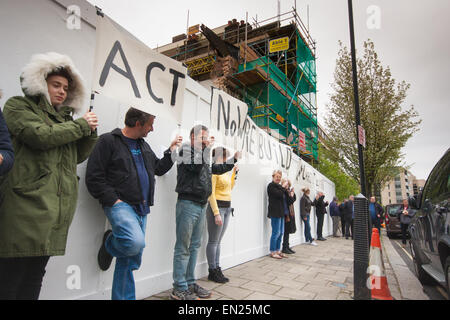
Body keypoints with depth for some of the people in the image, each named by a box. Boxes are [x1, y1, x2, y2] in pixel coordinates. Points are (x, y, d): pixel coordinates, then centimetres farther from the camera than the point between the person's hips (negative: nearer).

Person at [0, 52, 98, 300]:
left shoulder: (64, 118, 25)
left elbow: (78, 156, 21)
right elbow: (41, 135, -14)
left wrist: (90, 132, 6)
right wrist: (80, 125, -4)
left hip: (59, 207, 6)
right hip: (29, 202, -6)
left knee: (34, 280, 12)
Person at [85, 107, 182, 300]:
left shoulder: (143, 145, 18)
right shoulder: (109, 141, -6)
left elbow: (158, 168, 26)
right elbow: (93, 177, -10)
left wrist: (171, 151, 16)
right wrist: (113, 200, -16)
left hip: (141, 209, 7)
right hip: (120, 204, -7)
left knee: (131, 259, 9)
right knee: (135, 242, -29)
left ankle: (123, 297, 24)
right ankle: (110, 242, 5)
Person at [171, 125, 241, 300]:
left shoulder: (204, 155, 18)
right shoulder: (186, 150, -3)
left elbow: (217, 169, 31)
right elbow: (195, 166, -21)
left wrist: (234, 160, 28)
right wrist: (206, 148, -13)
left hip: (201, 205, 8)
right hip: (188, 203, -8)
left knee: (194, 246, 14)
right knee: (183, 248, -2)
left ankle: (190, 283, 24)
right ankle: (179, 289, 7)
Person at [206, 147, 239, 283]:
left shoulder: (225, 171, 14)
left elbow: (230, 188, 26)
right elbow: (211, 194, -16)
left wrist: (235, 172, 19)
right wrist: (216, 213, -21)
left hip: (227, 207, 8)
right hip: (216, 207, -8)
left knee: (218, 241, 13)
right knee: (213, 241, 1)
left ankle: (217, 269, 20)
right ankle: (212, 271, 11)